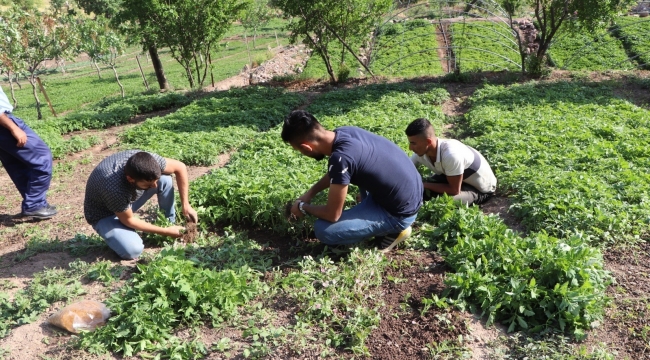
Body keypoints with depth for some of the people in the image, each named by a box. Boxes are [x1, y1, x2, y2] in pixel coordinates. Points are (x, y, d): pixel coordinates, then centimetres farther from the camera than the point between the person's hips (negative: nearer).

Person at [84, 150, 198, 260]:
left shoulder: (145, 159, -29)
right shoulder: (114, 189, -42)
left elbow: (180, 167, -13)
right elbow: (128, 220, -24)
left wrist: (186, 206, -14)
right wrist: (165, 231, -19)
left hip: (127, 200, 5)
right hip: (104, 213, -5)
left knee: (165, 179, -19)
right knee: (133, 250, -28)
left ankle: (170, 224, -1)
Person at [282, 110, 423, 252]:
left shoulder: (340, 158, -30)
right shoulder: (344, 132, -4)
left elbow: (332, 215, -18)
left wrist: (303, 207, 0)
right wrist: (310, 193, 16)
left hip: (399, 213, -8)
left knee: (323, 230, -12)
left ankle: (394, 229, 2)